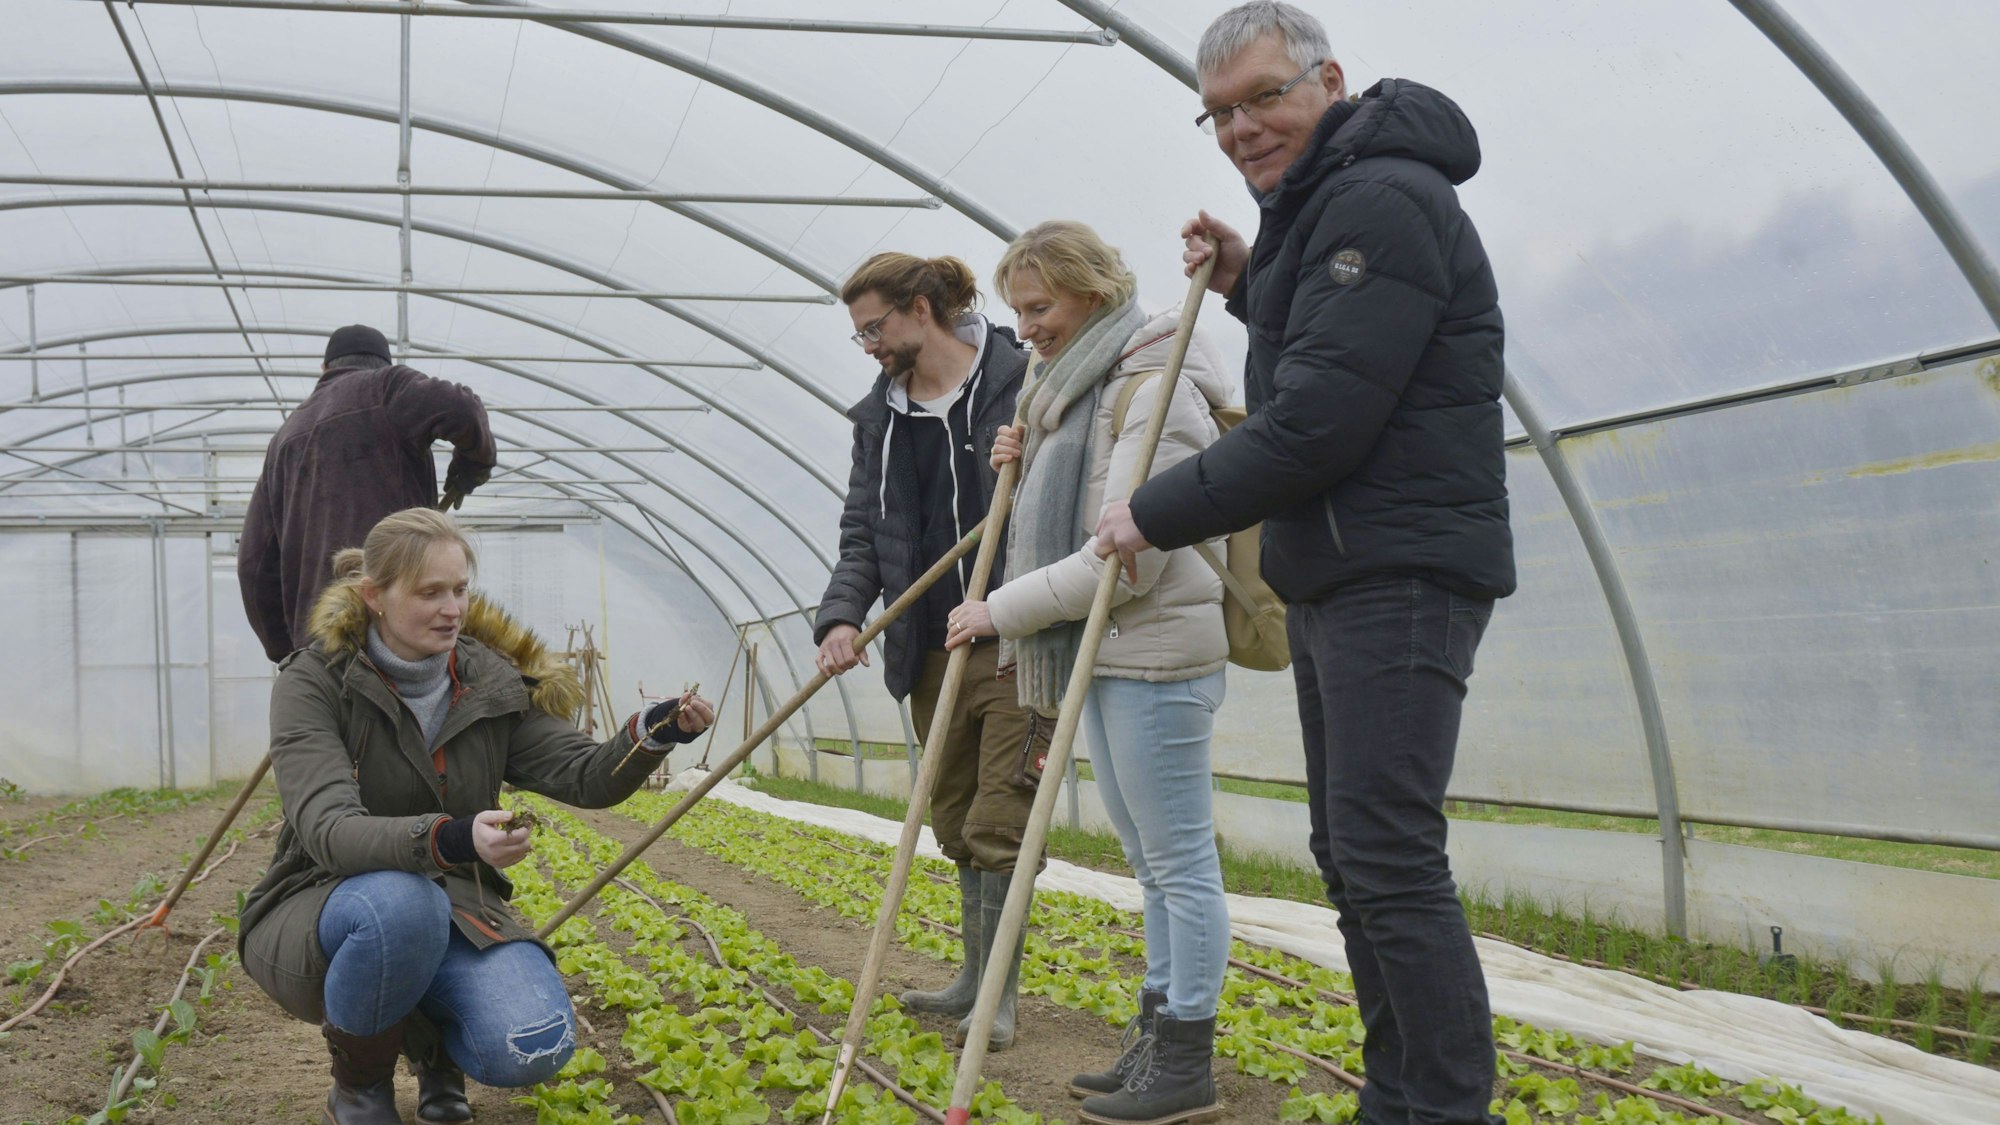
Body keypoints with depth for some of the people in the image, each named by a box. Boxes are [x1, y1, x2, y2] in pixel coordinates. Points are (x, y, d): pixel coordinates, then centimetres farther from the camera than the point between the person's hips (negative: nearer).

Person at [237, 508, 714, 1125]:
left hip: (454, 903, 3)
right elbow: (328, 830, -27)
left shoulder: (491, 685, 1)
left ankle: (434, 1042, 14)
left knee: (536, 1046, -25)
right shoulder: (313, 682, -13)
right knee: (402, 906, -40)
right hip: (324, 906, -3)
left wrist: (654, 732, -29)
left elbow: (586, 776, -6)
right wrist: (449, 840, -47)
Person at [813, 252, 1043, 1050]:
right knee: (956, 825, 15)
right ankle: (976, 977, 28)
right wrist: (841, 617, -7)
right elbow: (862, 534, 7)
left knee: (998, 823, -5)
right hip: (931, 651, 7)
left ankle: (996, 994, 5)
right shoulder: (879, 416, 11)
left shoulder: (1022, 383, -7)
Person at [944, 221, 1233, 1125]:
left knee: (1180, 859, -2)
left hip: (1158, 653, -10)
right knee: (1150, 861, 15)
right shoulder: (1075, 390, 15)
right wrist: (1023, 470, 6)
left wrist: (1002, 611, -13)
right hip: (1104, 654, 10)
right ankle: (1158, 1037, 24)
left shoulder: (1156, 389, -15)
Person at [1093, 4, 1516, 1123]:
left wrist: (1158, 513, -12)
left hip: (1399, 579, -11)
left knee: (1391, 860, -13)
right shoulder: (1319, 204, 19)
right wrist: (1251, 286, 17)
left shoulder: (1382, 200, -15)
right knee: (1352, 856, 13)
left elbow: (1315, 425, -22)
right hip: (1335, 578, 11)